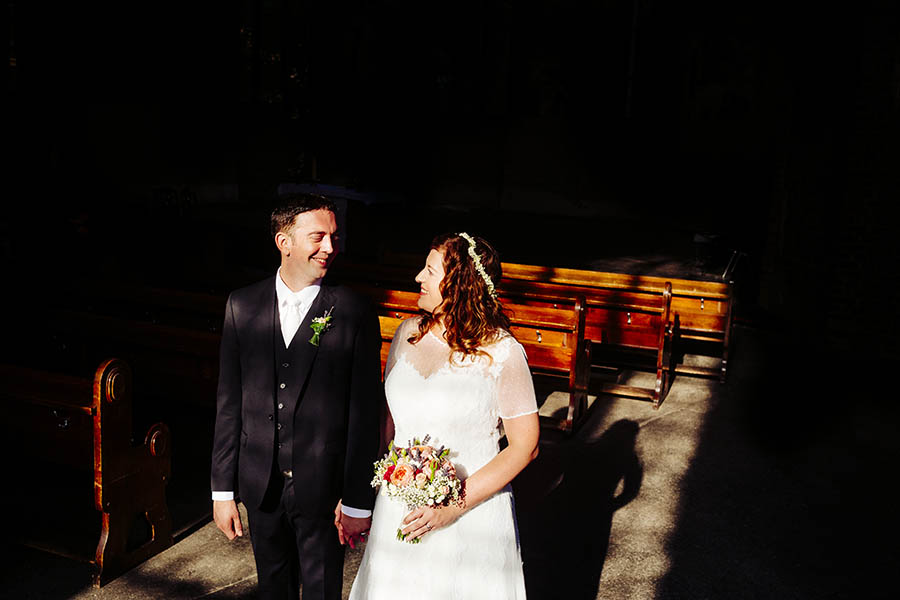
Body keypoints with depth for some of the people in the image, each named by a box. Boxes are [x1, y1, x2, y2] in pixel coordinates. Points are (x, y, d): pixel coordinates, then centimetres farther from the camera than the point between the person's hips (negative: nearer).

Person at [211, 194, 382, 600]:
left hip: (324, 490, -3)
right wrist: (222, 490, 2)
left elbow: (364, 416, -10)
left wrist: (357, 502, -8)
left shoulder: (354, 314, -12)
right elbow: (229, 402, 1)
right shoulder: (242, 306, -2)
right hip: (261, 487, 3)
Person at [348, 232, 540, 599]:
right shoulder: (409, 333, 0)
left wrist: (456, 506, -19)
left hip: (471, 514, -4)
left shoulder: (502, 352, -16)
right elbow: (390, 414, 8)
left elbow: (525, 445, -14)